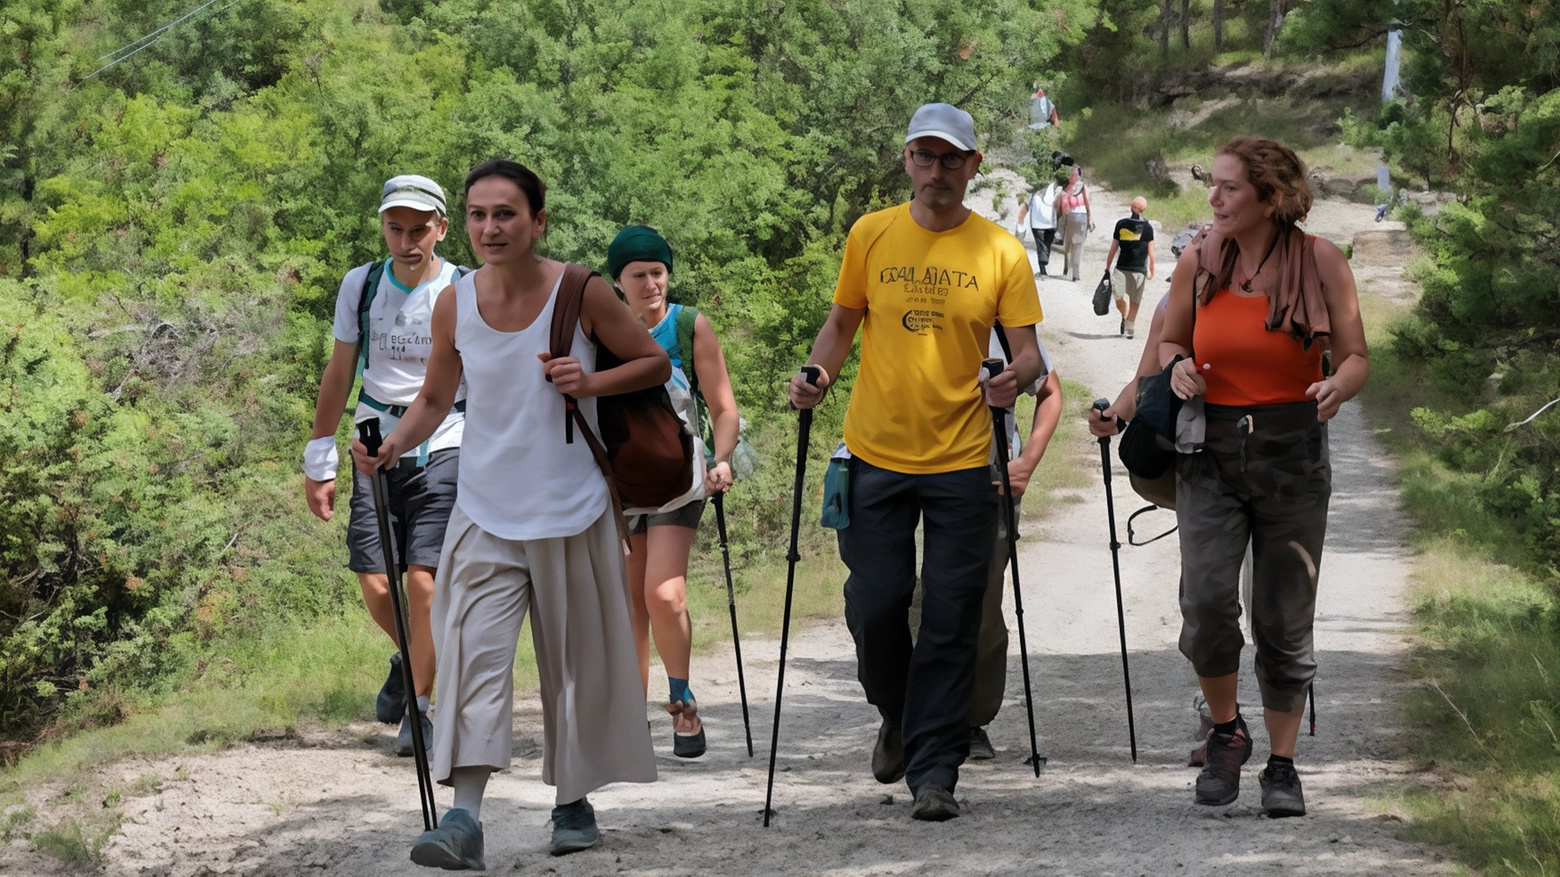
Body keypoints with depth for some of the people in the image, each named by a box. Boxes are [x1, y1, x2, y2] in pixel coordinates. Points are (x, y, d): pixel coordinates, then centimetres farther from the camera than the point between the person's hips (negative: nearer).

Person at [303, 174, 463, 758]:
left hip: (443, 447, -3)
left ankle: (417, 709, 2)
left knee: (424, 579, -12)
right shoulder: (360, 286, 4)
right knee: (375, 583, -2)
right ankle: (408, 658, 31)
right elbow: (339, 373, 13)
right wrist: (319, 462, 11)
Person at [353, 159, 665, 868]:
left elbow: (655, 362, 3)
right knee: (473, 652, -14)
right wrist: (392, 446, -8)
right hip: (486, 514, 1)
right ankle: (464, 817, -23)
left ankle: (575, 804, 27)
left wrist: (592, 382, -15)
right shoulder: (454, 304, -1)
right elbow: (435, 399, 11)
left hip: (571, 514, -1)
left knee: (577, 662, 9)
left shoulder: (581, 294, -8)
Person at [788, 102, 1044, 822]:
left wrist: (1017, 377, -23)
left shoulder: (1001, 251, -1)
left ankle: (934, 769, 5)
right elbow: (843, 320, 13)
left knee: (951, 620, -1)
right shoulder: (871, 236, 3)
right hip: (876, 456, 1)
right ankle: (897, 717, 32)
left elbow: (1027, 350, -1)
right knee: (873, 604, 3)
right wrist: (817, 374, -5)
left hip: (961, 461, -1)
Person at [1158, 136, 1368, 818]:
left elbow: (1355, 357, 1)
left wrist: (1338, 387, -22)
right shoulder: (1197, 263, 0)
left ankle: (1282, 764, 18)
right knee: (1205, 603, -16)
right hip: (1210, 454, 1)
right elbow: (1170, 341, 15)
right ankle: (1226, 732, 9)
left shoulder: (1320, 262, -5)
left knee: (1283, 619, 3)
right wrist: (1177, 367, -8)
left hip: (1292, 455, -1)